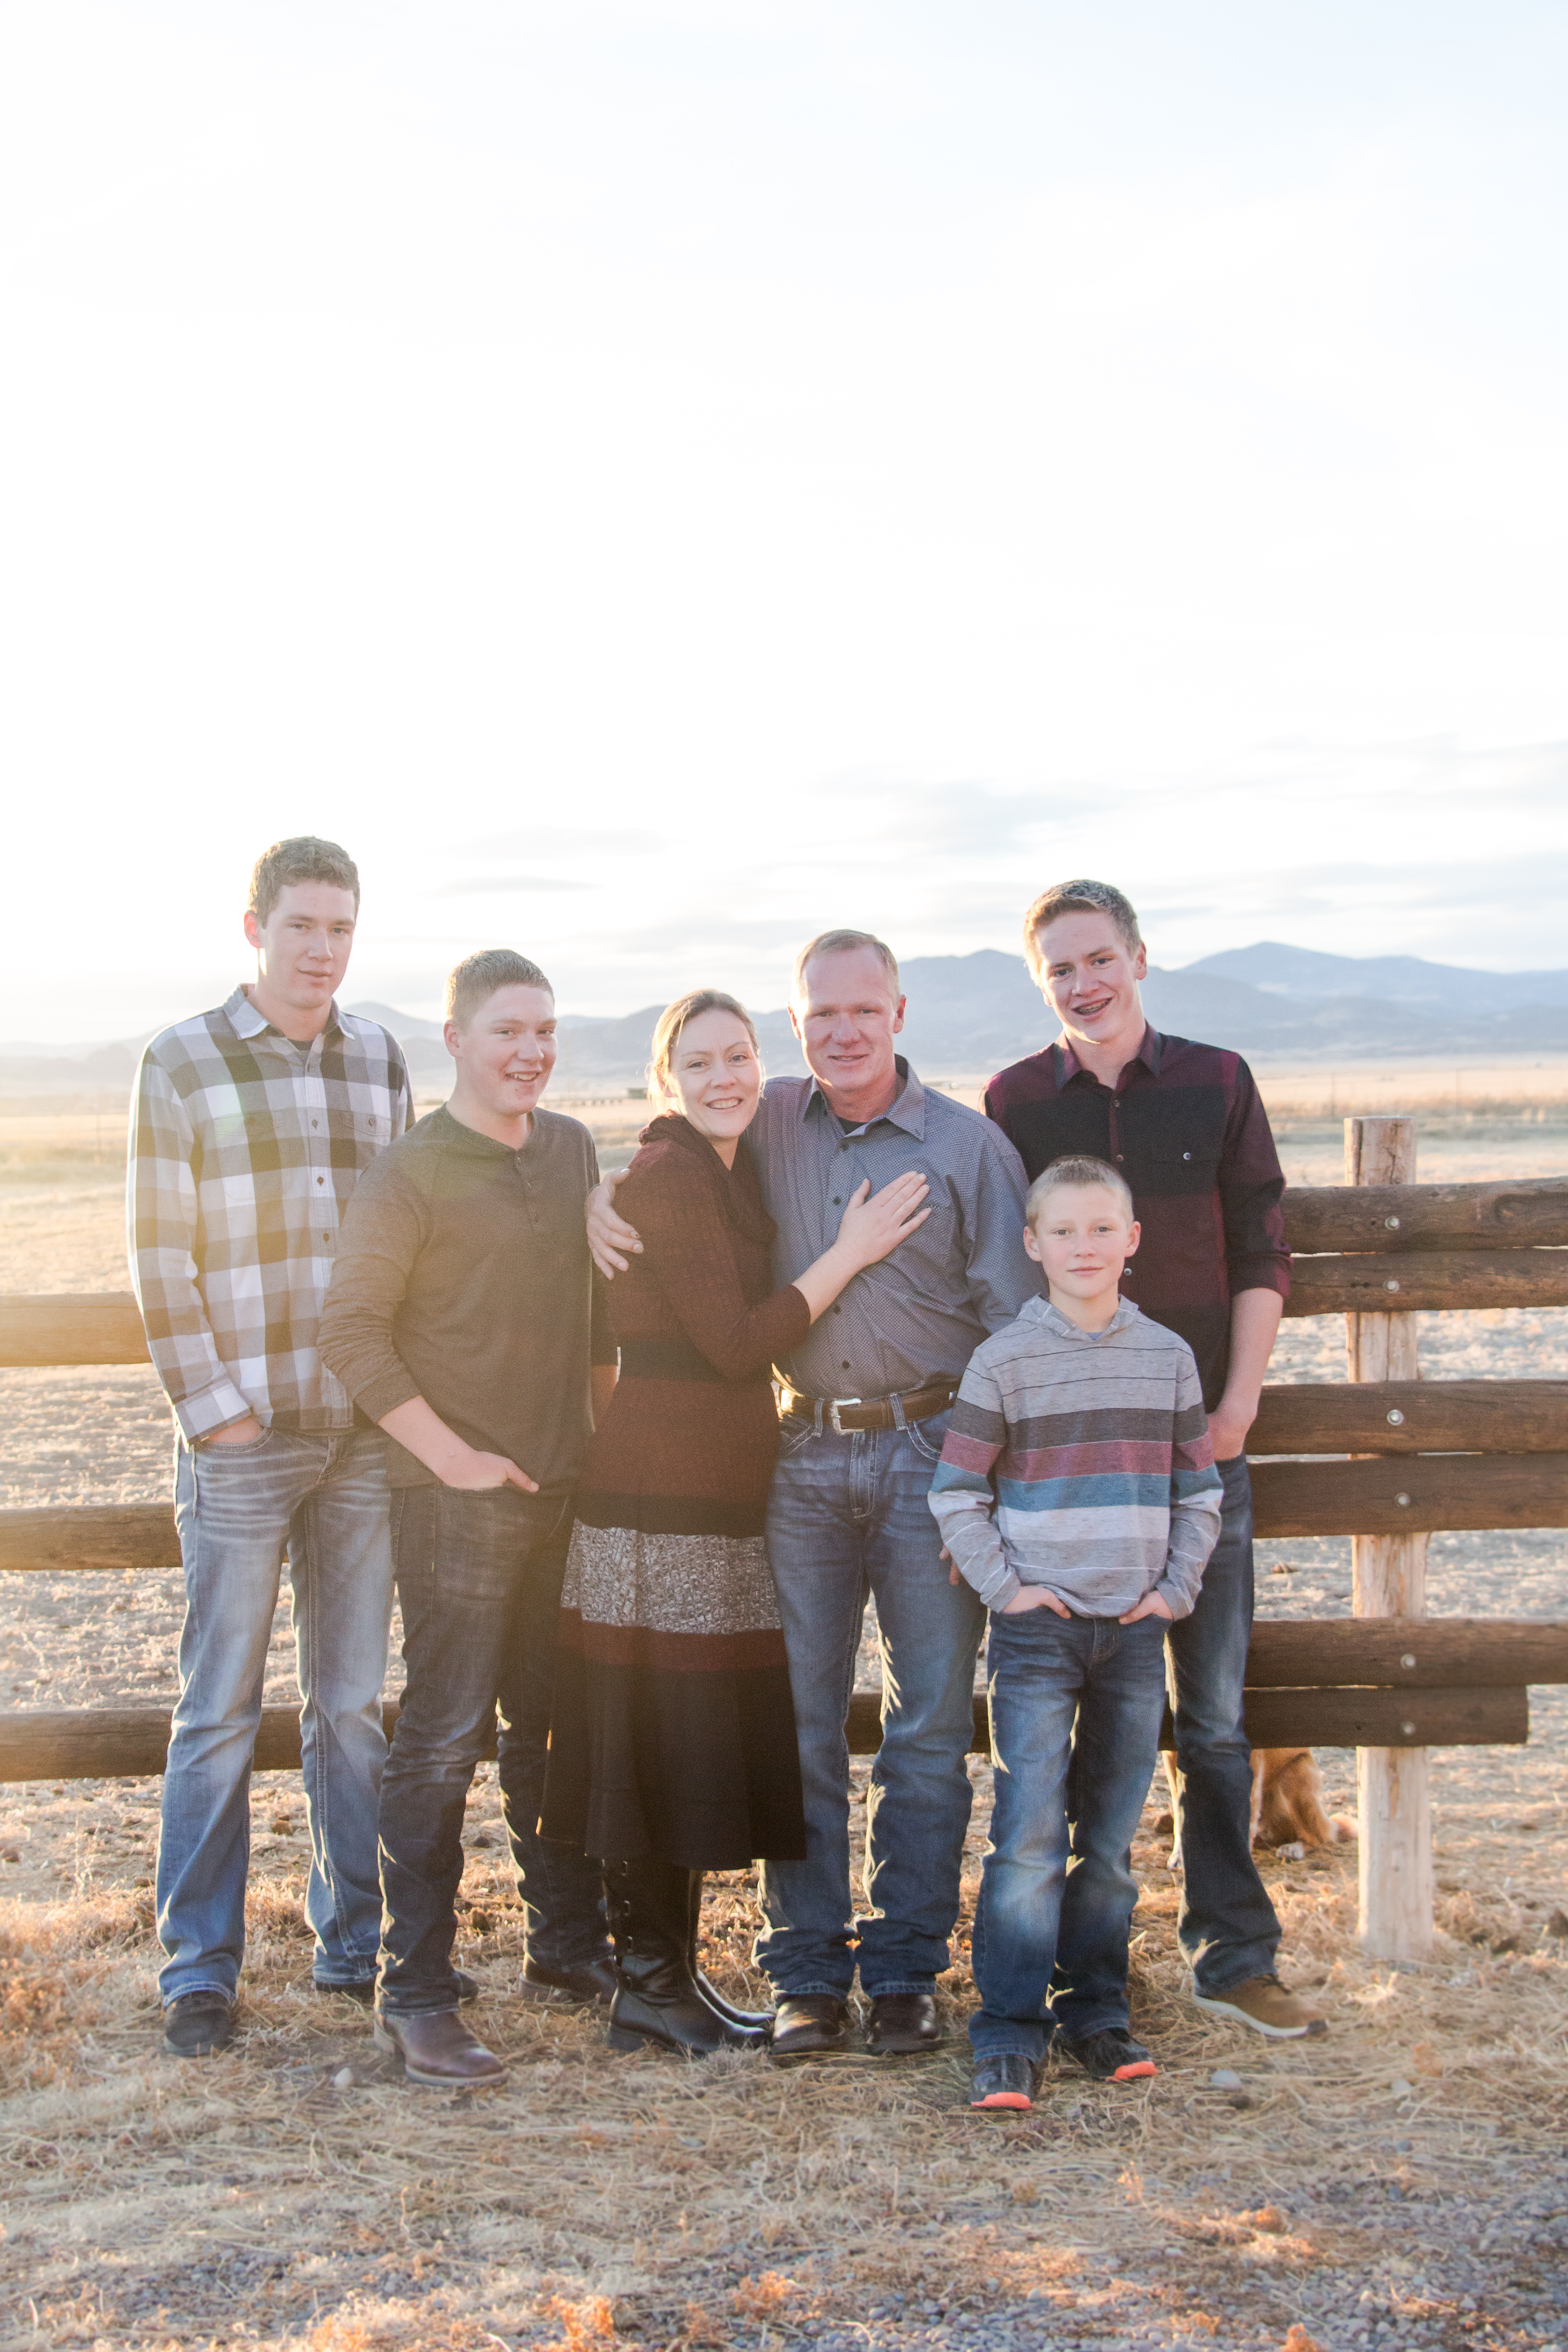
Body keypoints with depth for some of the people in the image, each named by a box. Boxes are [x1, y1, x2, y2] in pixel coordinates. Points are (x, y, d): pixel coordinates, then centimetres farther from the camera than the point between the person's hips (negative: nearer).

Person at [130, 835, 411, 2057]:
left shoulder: (381, 1061, 9)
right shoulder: (182, 1063, -4)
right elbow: (162, 1260, -6)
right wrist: (213, 1409, -11)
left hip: (367, 1432, 4)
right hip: (241, 1440, -4)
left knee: (353, 1702, 11)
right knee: (222, 1709, 1)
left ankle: (355, 1944, 23)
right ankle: (199, 1971, 11)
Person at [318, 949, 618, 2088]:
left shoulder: (573, 1151, 9)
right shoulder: (412, 1172, -10)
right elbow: (352, 1329, -12)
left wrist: (603, 1430, 12)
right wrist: (447, 1451, -15)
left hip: (568, 1487, 6)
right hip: (457, 1496, -6)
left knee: (560, 1727, 16)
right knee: (443, 1739, -4)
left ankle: (570, 1943, 30)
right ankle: (416, 1994, 4)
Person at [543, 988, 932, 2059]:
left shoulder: (734, 1172, 16)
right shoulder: (666, 1175, -12)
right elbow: (737, 1342, -16)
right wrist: (852, 1251, -11)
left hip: (722, 1493, 9)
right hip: (659, 1495, -9)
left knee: (704, 1745, 13)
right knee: (662, 1732, -2)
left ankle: (671, 1978, 22)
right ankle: (652, 1986, 8)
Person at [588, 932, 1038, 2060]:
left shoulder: (970, 1144, 1)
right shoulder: (766, 1127, 7)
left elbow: (1016, 1320, 1)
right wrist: (605, 1198, -1)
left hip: (930, 1450, -2)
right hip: (803, 1455, 2)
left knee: (930, 1724, 3)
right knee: (801, 1721, 5)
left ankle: (906, 1971, 14)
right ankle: (808, 1973, 15)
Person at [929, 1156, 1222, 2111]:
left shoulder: (1169, 1358, 6)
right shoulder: (1004, 1362, -2)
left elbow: (1201, 1491, 12)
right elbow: (956, 1495, 1)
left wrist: (1176, 1587, 2)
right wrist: (1003, 1586, -7)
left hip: (1134, 1633, 3)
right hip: (1038, 1633, -3)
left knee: (1111, 1841, 9)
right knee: (1030, 1838, -8)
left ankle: (1096, 2012, 21)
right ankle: (1009, 2034, -1)